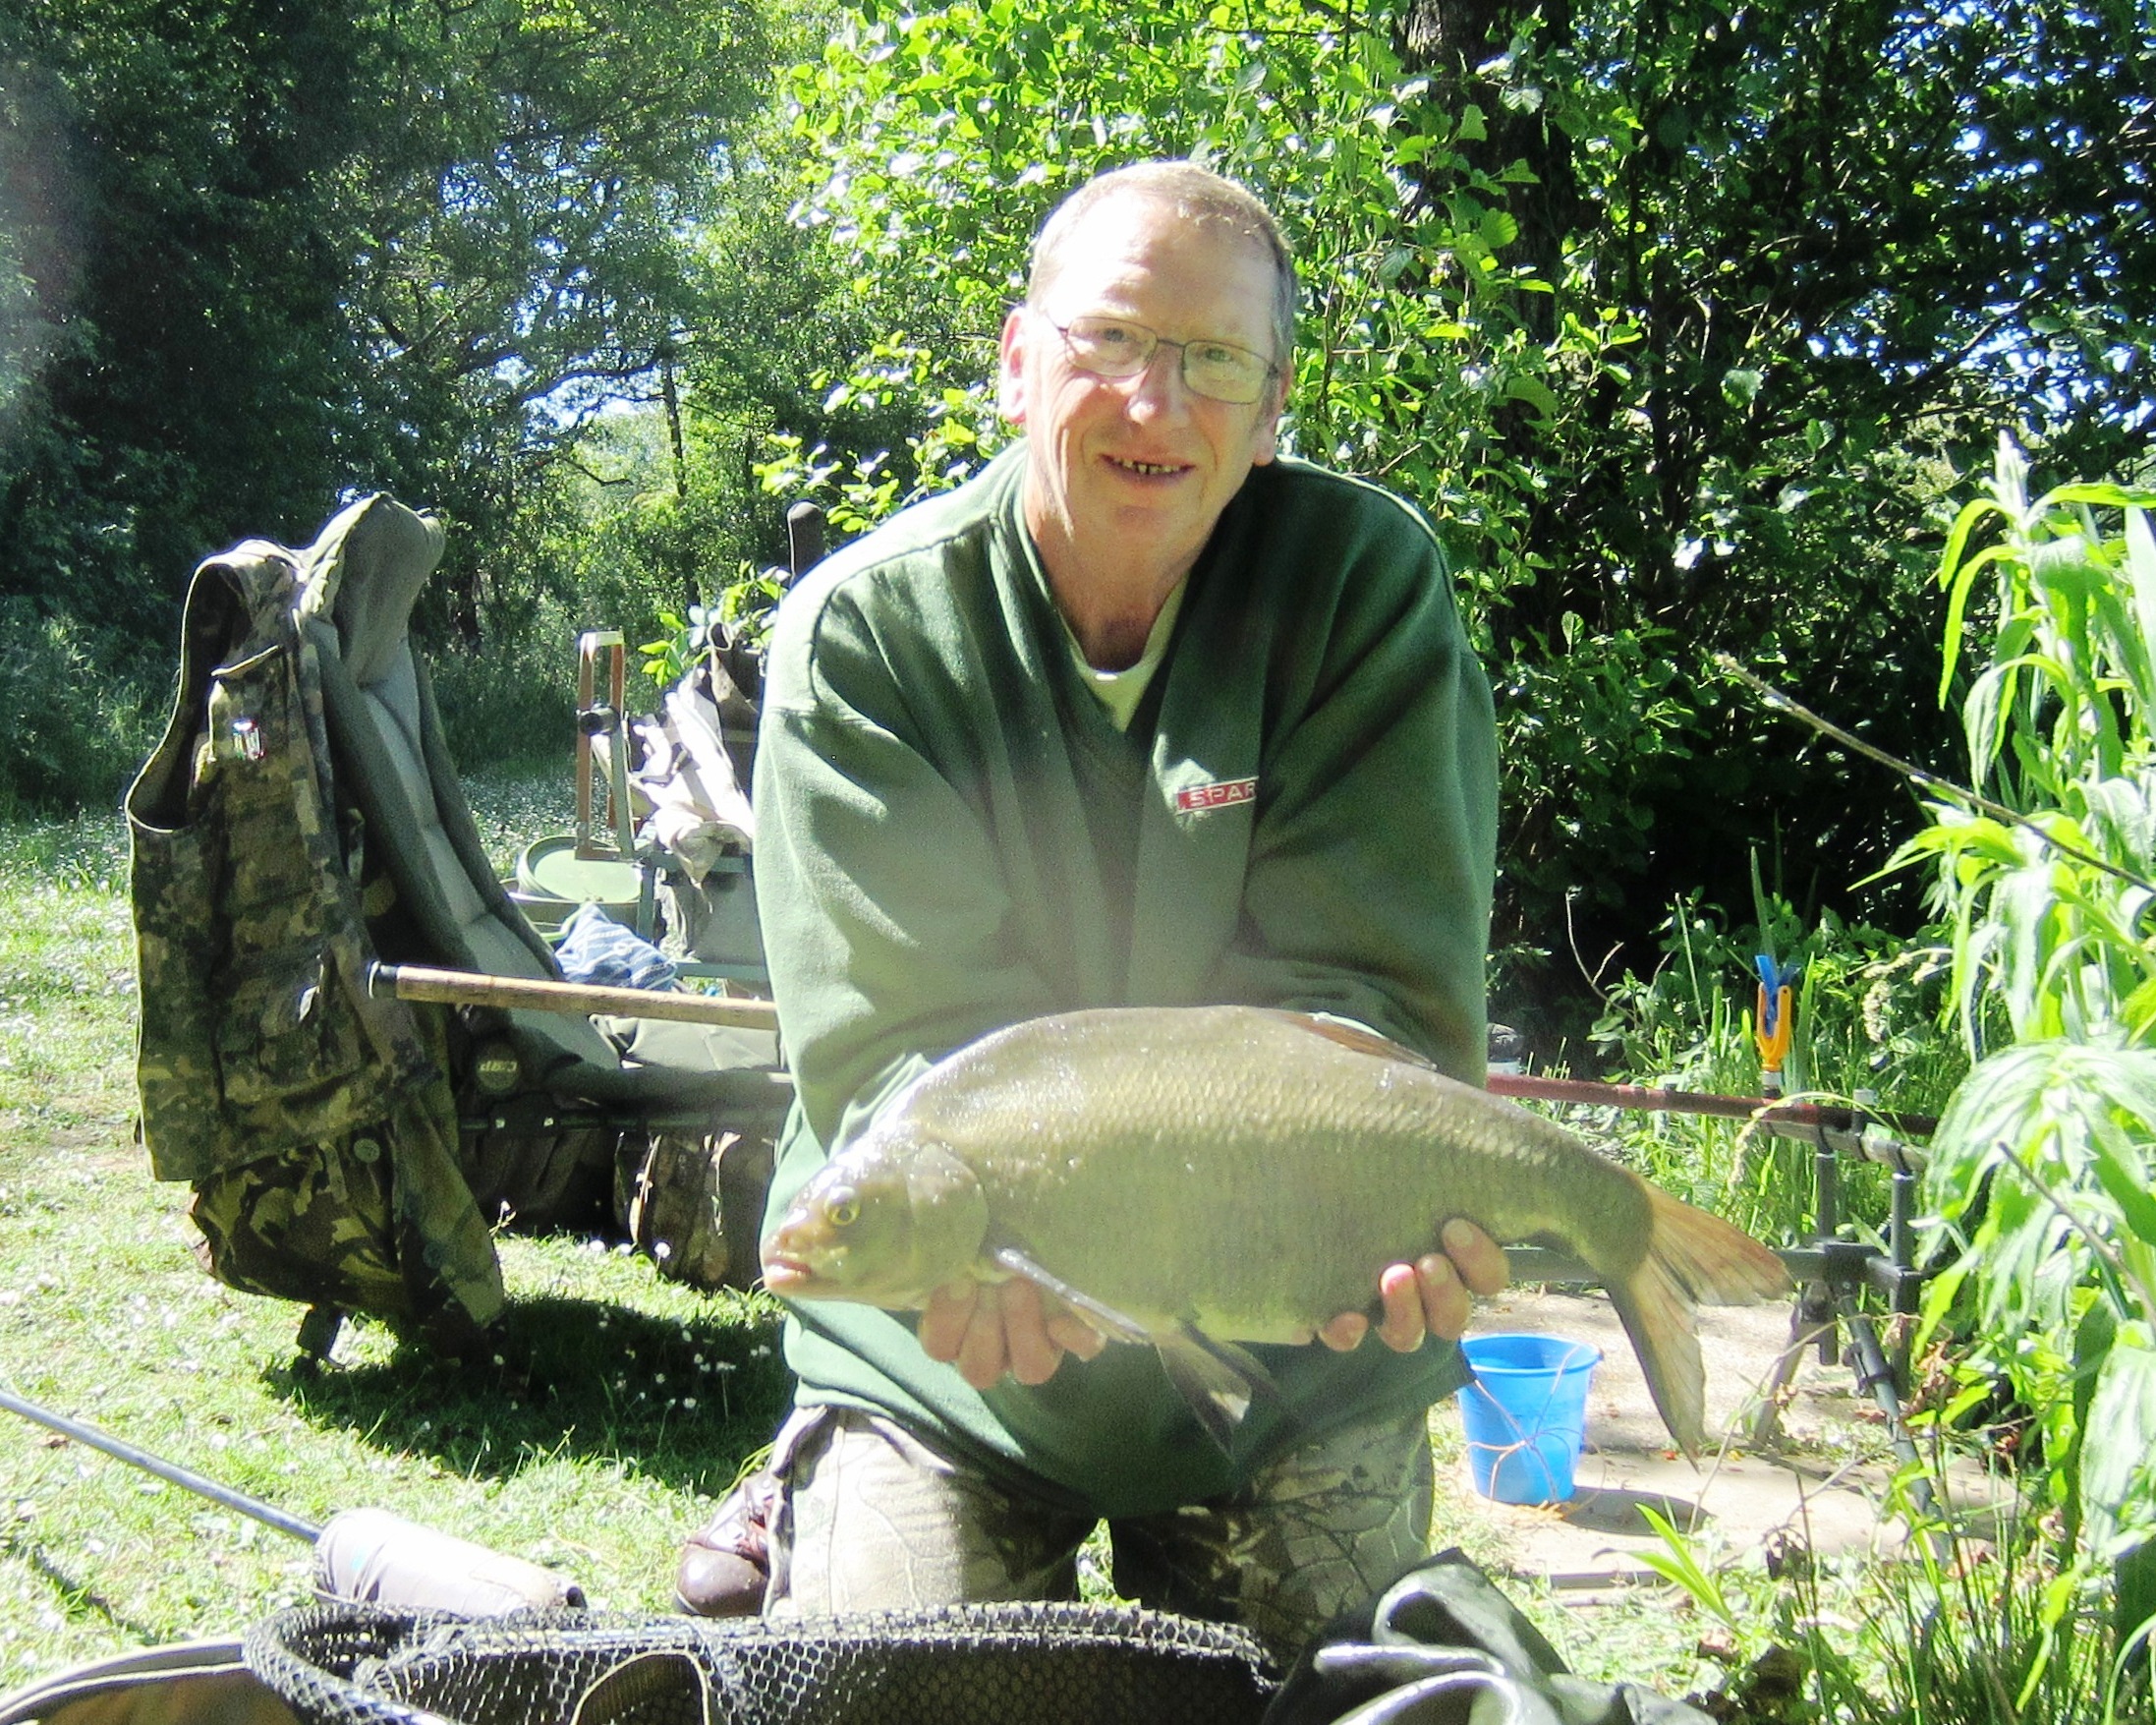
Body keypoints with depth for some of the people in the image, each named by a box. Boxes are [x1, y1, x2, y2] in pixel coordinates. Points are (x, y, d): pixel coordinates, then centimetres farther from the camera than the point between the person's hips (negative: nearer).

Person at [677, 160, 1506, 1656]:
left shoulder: (1368, 580, -10)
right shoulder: (863, 629, -11)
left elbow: (1373, 990, -15)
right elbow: (894, 1032, -19)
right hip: (946, 1338, -1)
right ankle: (817, 1505, 26)